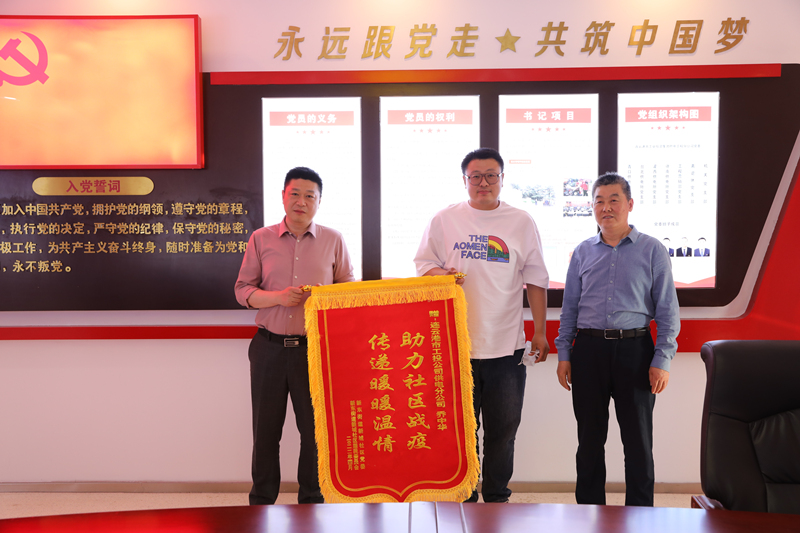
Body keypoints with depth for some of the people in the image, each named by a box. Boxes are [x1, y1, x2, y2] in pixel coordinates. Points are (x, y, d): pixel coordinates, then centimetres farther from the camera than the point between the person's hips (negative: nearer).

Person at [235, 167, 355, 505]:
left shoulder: (333, 241, 5)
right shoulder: (261, 239, 6)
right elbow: (242, 290, 6)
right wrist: (279, 297, -11)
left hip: (315, 349, 0)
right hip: (270, 347, 1)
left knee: (315, 427, 5)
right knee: (265, 429, 8)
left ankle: (312, 500, 23)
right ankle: (261, 500, 25)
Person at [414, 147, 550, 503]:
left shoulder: (521, 222, 6)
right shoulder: (444, 220, 5)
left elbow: (536, 280, 9)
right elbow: (423, 266, 9)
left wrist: (540, 332, 6)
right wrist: (440, 274, -14)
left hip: (507, 346, 1)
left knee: (503, 428, 8)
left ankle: (497, 497, 25)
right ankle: (463, 498, 21)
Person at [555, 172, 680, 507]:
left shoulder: (652, 250, 2)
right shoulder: (582, 252, 10)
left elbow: (667, 310, 1)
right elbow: (569, 307, 12)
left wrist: (662, 360, -7)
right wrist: (564, 355, 7)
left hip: (635, 349, -2)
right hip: (588, 350, 2)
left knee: (638, 441, 5)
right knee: (589, 438, 10)